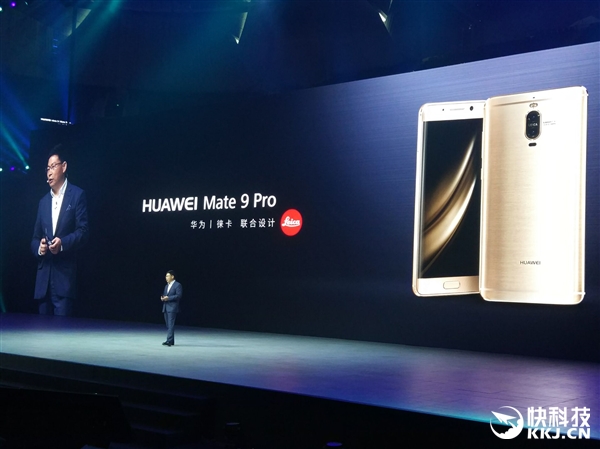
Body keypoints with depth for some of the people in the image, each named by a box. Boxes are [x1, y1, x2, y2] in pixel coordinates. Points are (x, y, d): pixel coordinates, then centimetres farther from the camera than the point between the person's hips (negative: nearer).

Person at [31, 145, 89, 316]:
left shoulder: (77, 195, 2)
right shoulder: (43, 201, 20)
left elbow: (82, 231, -6)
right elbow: (35, 237, 18)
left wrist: (62, 243, -22)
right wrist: (39, 247, -5)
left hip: (64, 275, -6)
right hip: (43, 276, 6)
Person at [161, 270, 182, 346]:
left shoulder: (177, 285, -5)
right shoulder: (166, 286, 21)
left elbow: (179, 295, -14)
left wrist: (168, 298, -20)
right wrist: (162, 298, 0)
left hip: (172, 308, -8)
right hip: (165, 308, 8)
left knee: (171, 325, -13)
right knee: (168, 325, 8)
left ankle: (169, 341, -17)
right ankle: (171, 341, 13)